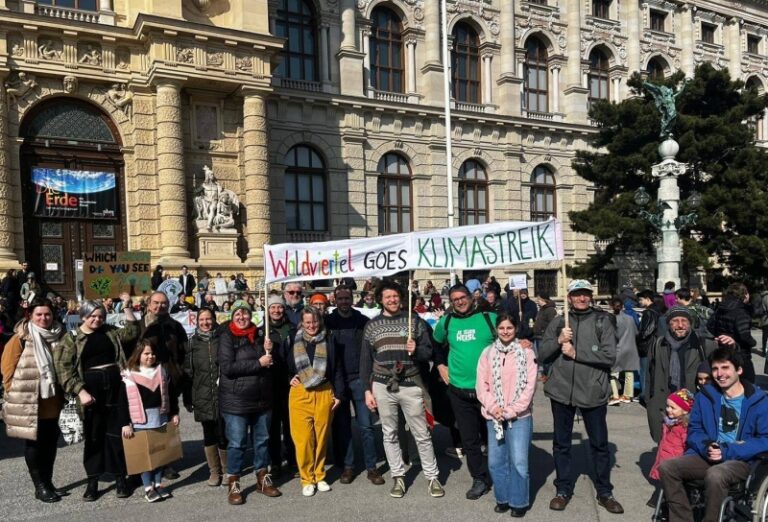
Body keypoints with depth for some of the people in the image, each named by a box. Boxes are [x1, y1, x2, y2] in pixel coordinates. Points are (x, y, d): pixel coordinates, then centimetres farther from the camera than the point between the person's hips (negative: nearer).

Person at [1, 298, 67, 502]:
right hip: (29, 400, -5)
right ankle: (40, 486, 14)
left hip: (52, 400, 5)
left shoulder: (59, 336, 5)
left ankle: (48, 482, 24)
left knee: (50, 441, 12)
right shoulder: (21, 338, -9)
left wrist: (63, 391, 10)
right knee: (34, 442, 5)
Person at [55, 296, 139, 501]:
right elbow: (64, 368, -6)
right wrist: (81, 391, -16)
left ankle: (120, 479, 16)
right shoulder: (71, 338, 0)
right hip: (91, 389, -2)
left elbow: (131, 332, 5)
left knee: (116, 434, 6)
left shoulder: (110, 332, 10)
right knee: (93, 436, 7)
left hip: (115, 388, 2)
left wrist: (127, 307, -4)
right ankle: (92, 481, 18)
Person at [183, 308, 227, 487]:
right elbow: (187, 371, 7)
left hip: (223, 395, -2)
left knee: (223, 434, 1)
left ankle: (226, 469, 19)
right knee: (209, 434, 10)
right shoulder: (193, 342, 5)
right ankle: (214, 471, 22)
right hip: (203, 396, 2)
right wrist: (188, 398, 5)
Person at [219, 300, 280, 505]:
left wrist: (269, 351, -9)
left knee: (262, 440, 14)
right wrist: (258, 363, -19)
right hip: (236, 401, -5)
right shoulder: (227, 337, -7)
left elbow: (272, 365, 13)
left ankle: (263, 479, 29)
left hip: (262, 398, 5)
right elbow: (227, 368, -20)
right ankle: (234, 485, 17)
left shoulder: (260, 334, 7)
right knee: (237, 443, 2)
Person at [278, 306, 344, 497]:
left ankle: (319, 476, 23)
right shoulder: (292, 341, 5)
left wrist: (338, 394, 3)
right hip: (300, 394, 0)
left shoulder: (329, 341, 5)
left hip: (324, 393, 0)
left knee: (321, 436, 7)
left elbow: (337, 369, 6)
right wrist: (289, 378, -3)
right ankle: (307, 479, 13)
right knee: (303, 437, -2)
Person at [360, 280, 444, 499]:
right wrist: (367, 389, 2)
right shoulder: (372, 325, 5)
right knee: (389, 434, 10)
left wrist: (416, 350, -21)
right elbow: (366, 360, 6)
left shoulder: (415, 320, 1)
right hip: (383, 387, 2)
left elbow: (428, 351, 1)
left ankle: (432, 477, 17)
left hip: (411, 385, -1)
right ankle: (398, 476, 23)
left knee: (422, 434, 5)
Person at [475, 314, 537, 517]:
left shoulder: (526, 353, -3)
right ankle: (503, 498, 26)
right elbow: (481, 385, 2)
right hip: (493, 416, 3)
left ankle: (519, 502, 15)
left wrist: (511, 411, -11)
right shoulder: (488, 353, 4)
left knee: (519, 462, -3)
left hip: (519, 416, -3)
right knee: (495, 461, 8)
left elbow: (529, 386, -6)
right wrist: (493, 408, -10)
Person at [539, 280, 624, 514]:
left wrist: (575, 353, -14)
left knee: (600, 443, 11)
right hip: (562, 391, 2)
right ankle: (563, 489, 26)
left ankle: (604, 492, 26)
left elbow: (610, 356, -11)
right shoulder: (558, 322, 5)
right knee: (561, 443, 12)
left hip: (593, 392, -2)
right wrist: (558, 340, -15)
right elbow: (542, 354, 2)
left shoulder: (602, 321, -2)